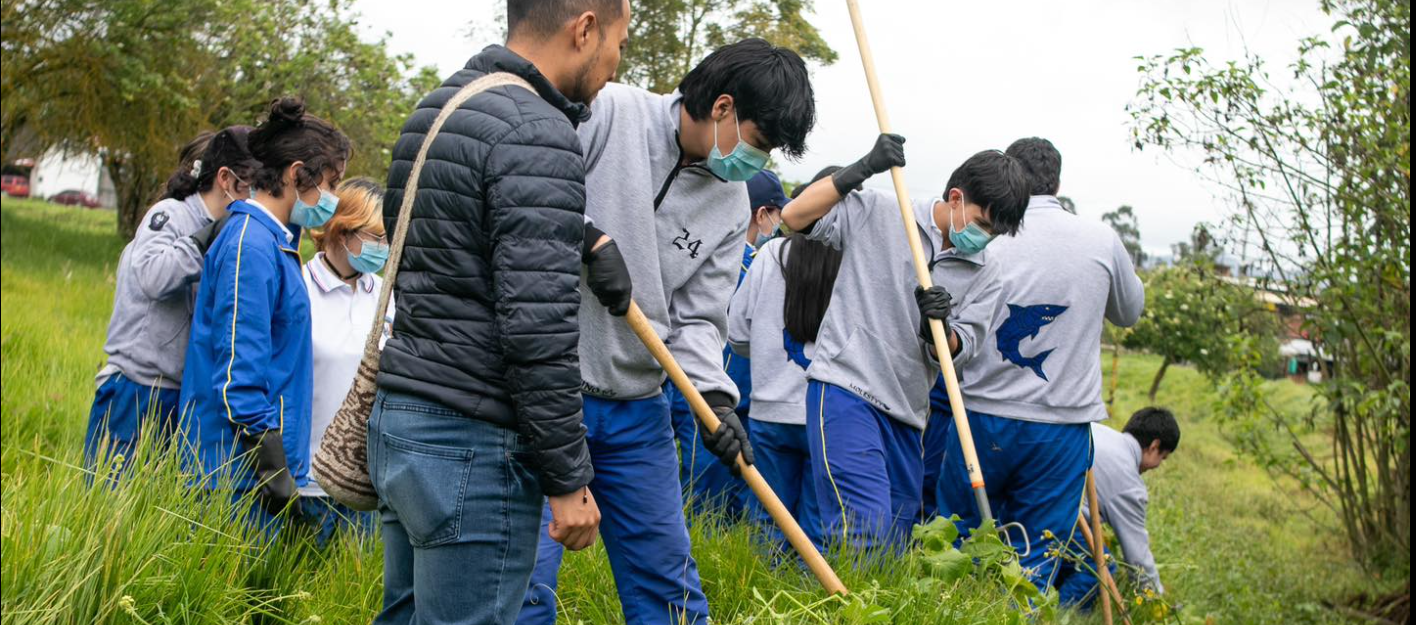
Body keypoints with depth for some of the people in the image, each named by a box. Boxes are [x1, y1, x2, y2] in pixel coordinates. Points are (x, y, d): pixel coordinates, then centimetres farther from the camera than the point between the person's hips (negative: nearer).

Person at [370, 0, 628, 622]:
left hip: (396, 423, 10)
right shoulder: (539, 134, -15)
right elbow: (540, 330, -20)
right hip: (473, 447, -10)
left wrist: (578, 242, 25)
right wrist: (568, 480, -14)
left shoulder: (434, 109, 14)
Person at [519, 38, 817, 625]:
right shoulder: (607, 112, -10)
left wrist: (715, 396, -11)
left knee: (667, 577, 14)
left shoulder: (730, 202, 7)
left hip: (638, 406, 6)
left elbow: (696, 317, 5)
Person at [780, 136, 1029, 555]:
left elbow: (958, 350, 3)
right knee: (868, 533, -21)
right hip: (845, 389, -6)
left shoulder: (984, 275, 11)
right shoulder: (878, 214, 0)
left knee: (896, 544, 7)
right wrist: (861, 170, -15)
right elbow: (793, 217, -6)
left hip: (905, 411, 6)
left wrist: (938, 328, -21)